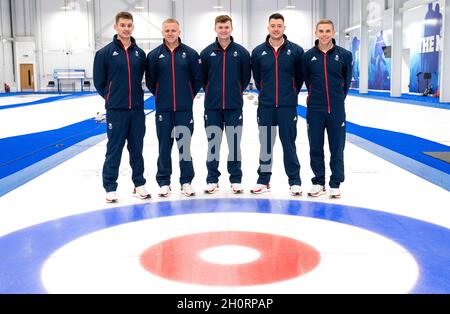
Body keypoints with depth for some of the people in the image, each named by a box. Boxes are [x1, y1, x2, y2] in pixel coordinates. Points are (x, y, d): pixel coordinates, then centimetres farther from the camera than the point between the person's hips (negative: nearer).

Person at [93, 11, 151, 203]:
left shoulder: (139, 53, 7)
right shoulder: (105, 52, -3)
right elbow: (99, 81, 1)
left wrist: (136, 96, 10)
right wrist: (112, 97, 5)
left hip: (137, 109, 3)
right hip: (116, 110, -3)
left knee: (137, 149, 11)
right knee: (114, 150, 2)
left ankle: (139, 184, 23)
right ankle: (110, 187, 12)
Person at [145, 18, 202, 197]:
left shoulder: (190, 53, 1)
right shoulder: (154, 55, 2)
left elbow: (197, 79, 6)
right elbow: (150, 80, 7)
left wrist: (189, 96, 9)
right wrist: (161, 95, 11)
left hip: (184, 108, 0)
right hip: (163, 109, 1)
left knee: (184, 145, 4)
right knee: (164, 145, 6)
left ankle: (186, 181, 15)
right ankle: (164, 182, 16)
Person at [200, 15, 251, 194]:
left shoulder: (241, 52, 1)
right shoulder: (206, 52, 2)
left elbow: (246, 77, 7)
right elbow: (201, 77, 8)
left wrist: (236, 91, 11)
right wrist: (212, 92, 9)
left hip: (234, 106, 0)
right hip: (212, 106, 1)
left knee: (234, 142, 4)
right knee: (213, 142, 6)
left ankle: (236, 179, 14)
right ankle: (212, 179, 15)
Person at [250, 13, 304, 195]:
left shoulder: (296, 50, -2)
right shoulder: (258, 52, 2)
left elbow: (300, 76, 8)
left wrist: (292, 94, 12)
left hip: (288, 106, -2)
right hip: (265, 105, 2)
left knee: (289, 144, 2)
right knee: (265, 144, 8)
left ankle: (295, 181, 11)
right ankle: (263, 180, 19)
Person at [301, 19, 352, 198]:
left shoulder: (344, 55, -1)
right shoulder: (308, 56, 0)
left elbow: (346, 80, 10)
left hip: (336, 109, -1)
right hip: (314, 109, 1)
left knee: (337, 148, 4)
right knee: (315, 148, 7)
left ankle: (335, 184, 14)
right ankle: (318, 182, 20)